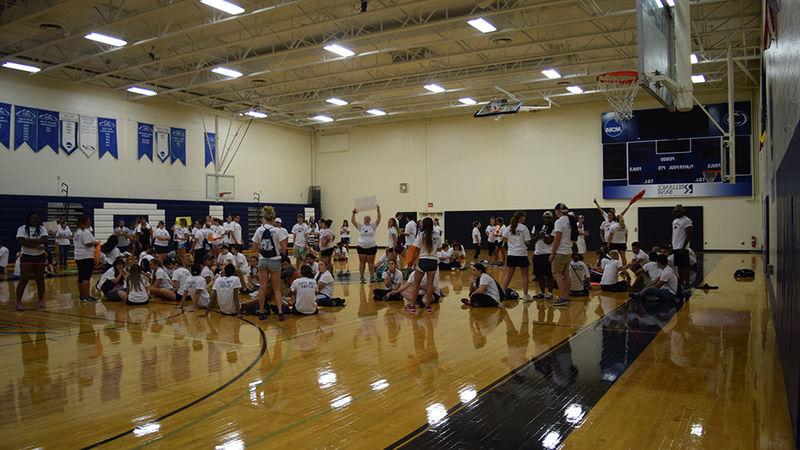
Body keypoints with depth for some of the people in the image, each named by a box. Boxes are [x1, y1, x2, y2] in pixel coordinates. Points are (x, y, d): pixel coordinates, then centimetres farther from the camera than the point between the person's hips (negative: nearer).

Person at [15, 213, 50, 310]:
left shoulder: (42, 228, 3)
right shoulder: (22, 229, -3)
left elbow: (44, 240, -12)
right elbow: (22, 242, -17)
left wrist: (29, 240, -19)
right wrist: (37, 246, -21)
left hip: (40, 257, 2)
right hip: (26, 256, -2)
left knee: (40, 279, 8)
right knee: (24, 280, -4)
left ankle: (41, 300, 18)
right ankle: (18, 302, 0)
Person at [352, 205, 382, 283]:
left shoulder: (373, 226, 3)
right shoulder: (360, 226, 4)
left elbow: (378, 219, -7)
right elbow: (353, 220, -3)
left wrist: (378, 211, -16)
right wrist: (354, 213, -13)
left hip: (372, 247, -1)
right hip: (361, 247, 1)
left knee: (371, 262, 2)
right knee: (362, 262, 4)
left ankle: (372, 277, 7)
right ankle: (362, 277, 9)